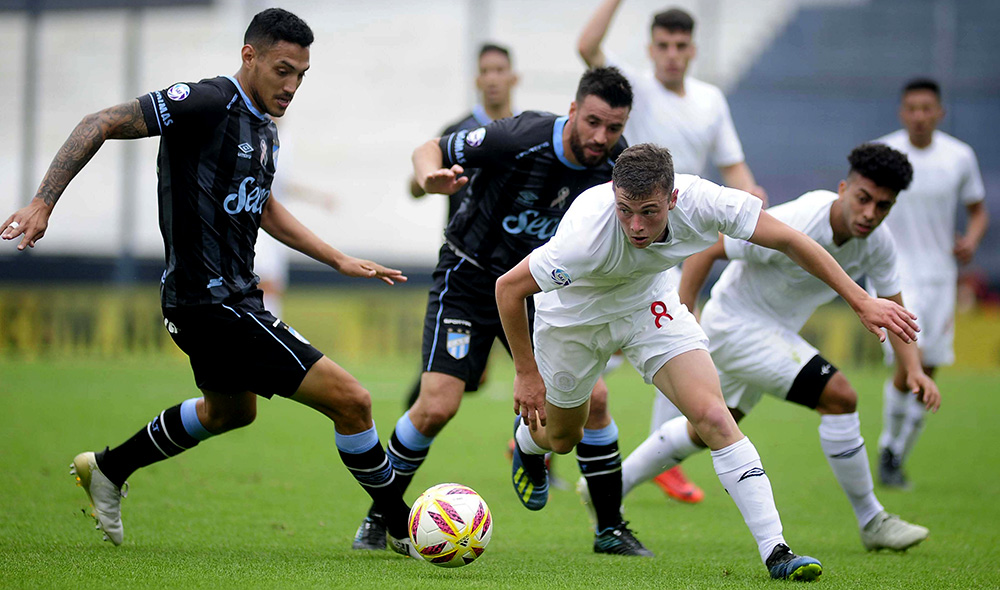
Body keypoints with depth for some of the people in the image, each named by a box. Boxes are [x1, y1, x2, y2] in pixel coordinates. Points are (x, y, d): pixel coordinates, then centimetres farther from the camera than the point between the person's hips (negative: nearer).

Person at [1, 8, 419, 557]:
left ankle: (105, 470, 46)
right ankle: (402, 527, 5)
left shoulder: (263, 128, 10)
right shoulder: (208, 102, -17)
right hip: (211, 301, -11)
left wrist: (339, 259, 22)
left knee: (230, 410, 35)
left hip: (232, 297, 11)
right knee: (351, 400, -10)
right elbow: (101, 124, -18)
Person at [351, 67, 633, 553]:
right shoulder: (522, 138, -27)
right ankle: (380, 516, 7)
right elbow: (430, 149, -15)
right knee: (436, 407, -17)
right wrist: (430, 177, -37)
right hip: (469, 279, -4)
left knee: (591, 395, -6)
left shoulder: (616, 164, -12)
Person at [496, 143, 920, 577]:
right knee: (562, 438, 18)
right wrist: (526, 373, -21)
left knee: (713, 417, -17)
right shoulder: (588, 233, -41)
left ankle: (775, 551, -17)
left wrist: (861, 301, -18)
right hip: (574, 316, -2)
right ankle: (528, 435, 57)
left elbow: (788, 240, -19)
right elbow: (509, 288, -28)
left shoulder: (701, 202, -33)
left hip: (648, 303, 2)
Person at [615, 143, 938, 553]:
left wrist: (914, 370, -15)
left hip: (772, 334, 9)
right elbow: (704, 249, -22)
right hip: (736, 323, -9)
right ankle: (871, 522, -7)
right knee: (839, 396, -19)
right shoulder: (794, 226, -31)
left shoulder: (878, 243, -10)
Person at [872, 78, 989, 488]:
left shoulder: (960, 157, 0)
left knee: (926, 376, 4)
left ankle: (898, 457, 20)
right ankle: (888, 447, 0)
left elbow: (978, 210, 11)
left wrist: (972, 239, -8)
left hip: (939, 275, 3)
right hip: (894, 273, -3)